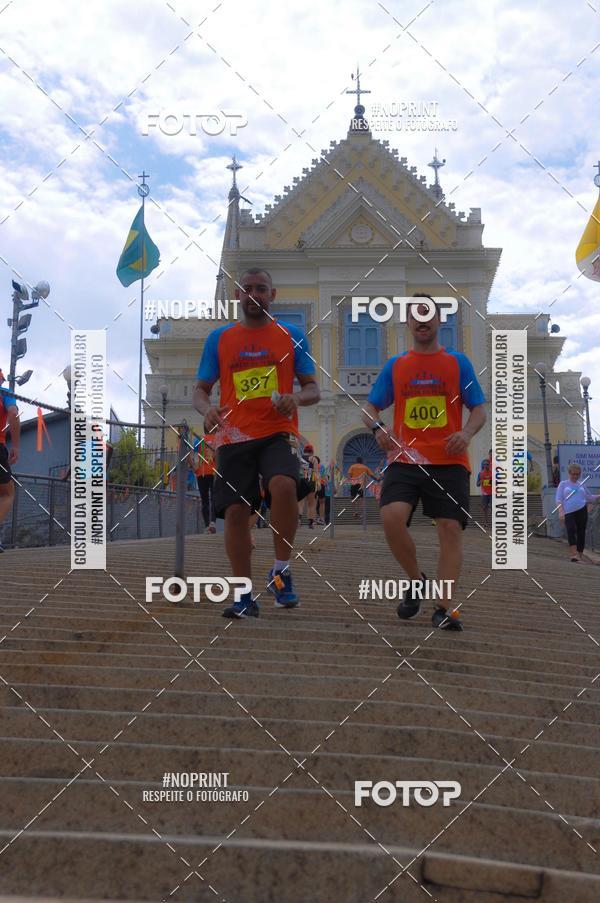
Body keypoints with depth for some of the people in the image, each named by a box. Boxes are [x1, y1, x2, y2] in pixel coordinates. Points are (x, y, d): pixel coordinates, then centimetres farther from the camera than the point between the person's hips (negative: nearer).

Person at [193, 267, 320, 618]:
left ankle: (281, 570, -10)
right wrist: (207, 409, -11)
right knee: (236, 512, -2)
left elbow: (313, 388, 8)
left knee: (284, 486, -29)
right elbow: (201, 390, 12)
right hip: (234, 438, 2)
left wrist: (297, 398, -15)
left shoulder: (292, 335, 9)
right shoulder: (219, 339, 11)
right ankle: (244, 597, 11)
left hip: (278, 434, -2)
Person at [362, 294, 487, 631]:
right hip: (405, 460, 1)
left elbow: (480, 409, 7)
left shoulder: (458, 362, 10)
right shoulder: (395, 366, 13)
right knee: (392, 517, -20)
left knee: (451, 528, -9)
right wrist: (378, 427, -10)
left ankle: (445, 608, -3)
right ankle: (416, 580, 5)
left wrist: (467, 433, -15)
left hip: (449, 461, 0)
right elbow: (371, 407, 14)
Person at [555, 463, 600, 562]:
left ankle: (580, 555, 8)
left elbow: (590, 497, 27)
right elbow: (559, 499, 4)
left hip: (581, 510, 3)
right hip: (568, 512, -3)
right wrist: (561, 511, -8)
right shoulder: (563, 484, 12)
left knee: (581, 532, 0)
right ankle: (573, 554, -30)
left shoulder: (581, 484, 19)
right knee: (571, 530, -22)